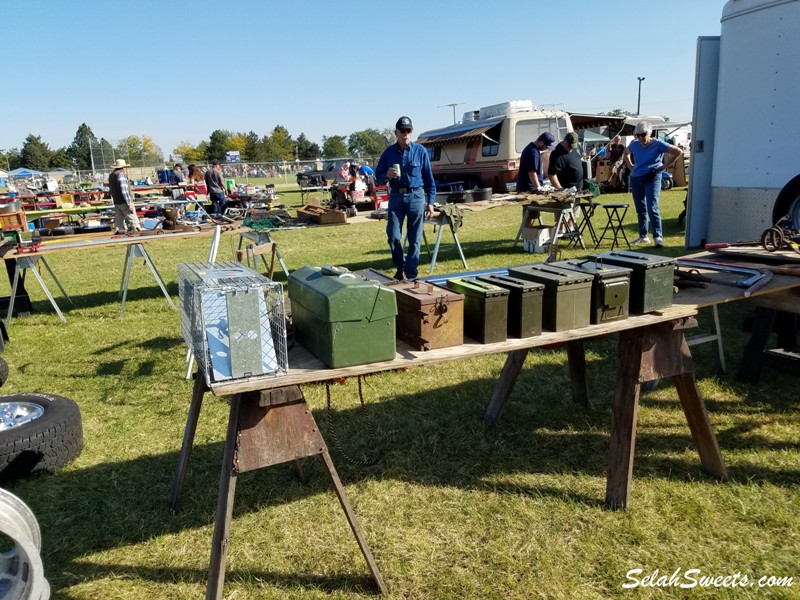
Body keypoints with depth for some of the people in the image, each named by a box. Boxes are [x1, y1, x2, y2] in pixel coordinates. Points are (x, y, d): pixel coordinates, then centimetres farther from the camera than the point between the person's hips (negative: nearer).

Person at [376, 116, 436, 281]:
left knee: (414, 239, 2)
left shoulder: (420, 151, -1)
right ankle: (400, 267, 22)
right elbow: (378, 177, 10)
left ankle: (410, 274, 11)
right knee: (393, 236, -1)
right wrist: (387, 175, -13)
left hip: (416, 197, -1)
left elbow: (429, 178, 3)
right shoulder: (389, 152, 4)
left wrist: (430, 202, 0)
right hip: (396, 197, 2)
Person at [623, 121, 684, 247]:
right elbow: (626, 153, 30)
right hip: (636, 179, 6)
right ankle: (643, 236, 22)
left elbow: (677, 151, -8)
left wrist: (665, 166, -9)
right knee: (640, 209, 12)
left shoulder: (658, 144, -7)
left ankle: (658, 237, -14)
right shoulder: (634, 145, 7)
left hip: (652, 178, -6)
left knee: (652, 208, -14)